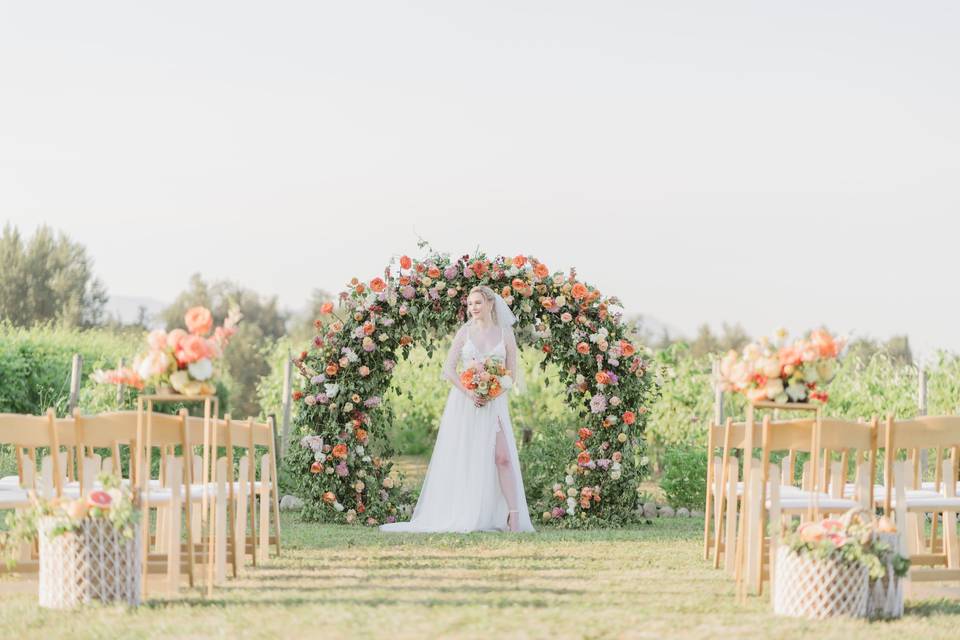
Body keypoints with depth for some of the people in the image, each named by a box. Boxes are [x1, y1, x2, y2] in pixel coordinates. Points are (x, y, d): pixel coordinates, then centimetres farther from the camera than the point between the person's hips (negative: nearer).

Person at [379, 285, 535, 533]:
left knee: (503, 457, -11)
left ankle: (513, 517, -12)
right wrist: (468, 391, -14)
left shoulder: (505, 334, 6)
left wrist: (493, 393, -10)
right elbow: (449, 368, 2)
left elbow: (512, 373, 7)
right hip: (464, 402, 0)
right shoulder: (465, 332, 5)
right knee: (463, 459, 1)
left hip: (494, 403, 0)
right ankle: (462, 517, 6)